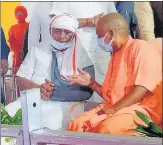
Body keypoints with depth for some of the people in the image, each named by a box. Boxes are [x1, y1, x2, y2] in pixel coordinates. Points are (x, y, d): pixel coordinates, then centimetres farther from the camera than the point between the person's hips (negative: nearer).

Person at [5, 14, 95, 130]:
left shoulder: (81, 56, 5)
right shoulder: (37, 50, 12)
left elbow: (87, 91, -3)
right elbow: (20, 80, 8)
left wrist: (56, 93, -16)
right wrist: (38, 88, -14)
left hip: (65, 104, -2)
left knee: (52, 125, -35)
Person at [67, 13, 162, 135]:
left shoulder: (141, 48, -4)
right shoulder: (115, 56, 22)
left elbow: (143, 87, -17)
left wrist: (115, 108, -20)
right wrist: (91, 83, 11)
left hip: (140, 109, -7)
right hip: (114, 109, 8)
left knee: (107, 128, -35)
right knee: (77, 124, -15)